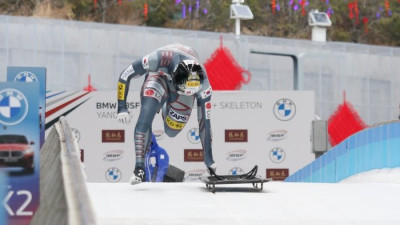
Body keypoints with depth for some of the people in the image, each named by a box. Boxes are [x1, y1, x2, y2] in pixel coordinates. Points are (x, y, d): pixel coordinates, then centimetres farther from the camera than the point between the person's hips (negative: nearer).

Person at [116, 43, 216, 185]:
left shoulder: (203, 83, -36)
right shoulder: (163, 58, -43)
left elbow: (204, 120, -25)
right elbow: (125, 74, -30)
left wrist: (208, 157, -20)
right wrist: (122, 108, -34)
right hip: (159, 75, -2)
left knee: (171, 131, -3)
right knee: (145, 117, -29)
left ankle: (164, 108, 32)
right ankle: (139, 167, -23)